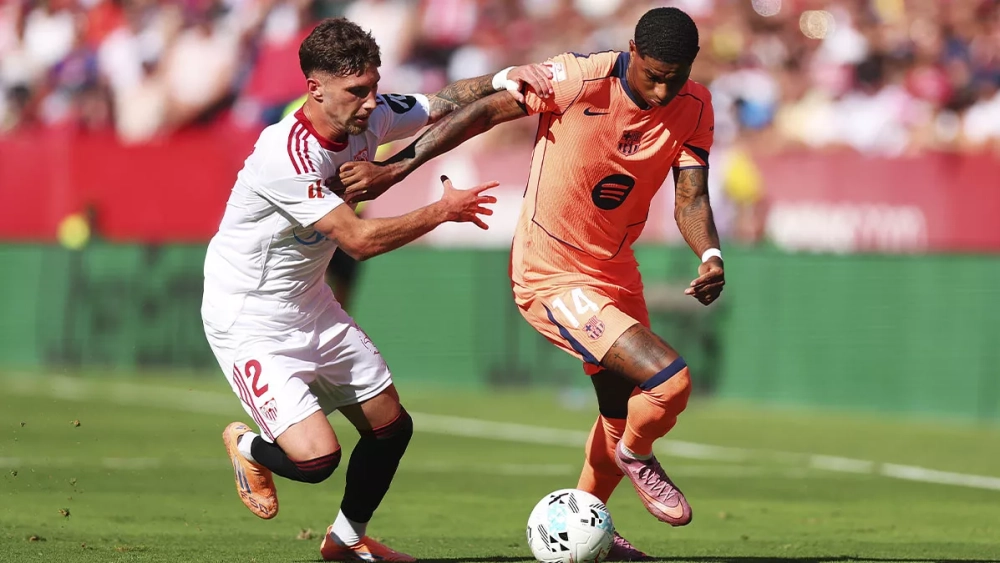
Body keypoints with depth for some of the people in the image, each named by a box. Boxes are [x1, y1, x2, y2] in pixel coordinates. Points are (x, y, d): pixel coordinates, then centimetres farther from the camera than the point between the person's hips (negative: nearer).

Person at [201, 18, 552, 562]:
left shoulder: (369, 118, -8)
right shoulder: (286, 154, -31)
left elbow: (446, 103, 5)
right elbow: (361, 239, -29)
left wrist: (504, 78, -15)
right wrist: (445, 210, -20)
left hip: (310, 305, 8)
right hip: (249, 319, -8)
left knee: (391, 426, 12)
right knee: (316, 457, -20)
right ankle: (247, 446, 16)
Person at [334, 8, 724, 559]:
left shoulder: (694, 108, -7)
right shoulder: (580, 79, -23)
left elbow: (691, 198, -6)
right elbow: (485, 111, -15)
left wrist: (710, 255, -28)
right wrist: (395, 167, -15)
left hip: (614, 272, 7)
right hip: (552, 278, -7)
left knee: (624, 407, 23)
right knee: (670, 380, -21)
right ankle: (637, 456, 12)